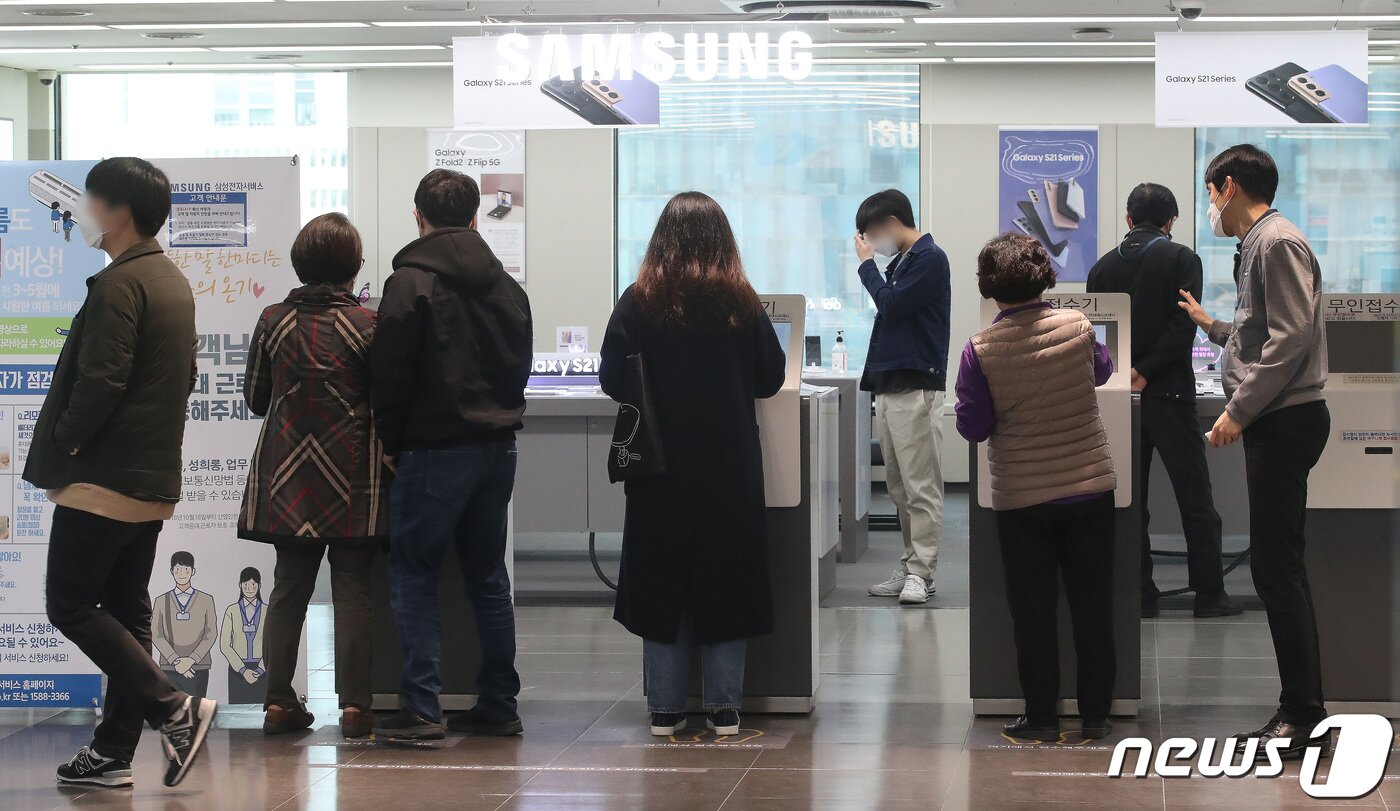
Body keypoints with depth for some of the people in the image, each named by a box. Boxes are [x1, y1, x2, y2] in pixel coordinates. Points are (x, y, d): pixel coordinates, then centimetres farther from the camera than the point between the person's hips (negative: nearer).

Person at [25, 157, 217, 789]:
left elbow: (100, 380, -23)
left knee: (70, 604, -4)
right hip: (154, 477, 9)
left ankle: (173, 708, -11)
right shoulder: (174, 282, 15)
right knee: (125, 610, 10)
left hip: (103, 478, -9)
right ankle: (113, 751, 12)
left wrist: (65, 445, -9)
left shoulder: (118, 284, -15)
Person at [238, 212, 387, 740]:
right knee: (352, 589, 2)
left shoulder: (273, 321, -1)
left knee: (289, 587, 9)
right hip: (350, 479, -3)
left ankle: (278, 701, 9)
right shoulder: (365, 325, -9)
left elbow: (255, 398, 8)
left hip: (288, 478, 3)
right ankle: (354, 705, 0)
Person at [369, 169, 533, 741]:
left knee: (413, 576, 0)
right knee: (487, 575, 13)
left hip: (435, 451, -6)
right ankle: (498, 705, 15)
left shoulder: (411, 282, -10)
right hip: (497, 446, 6)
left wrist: (391, 443, 1)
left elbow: (390, 374, -11)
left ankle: (422, 709, -6)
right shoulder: (505, 285, 9)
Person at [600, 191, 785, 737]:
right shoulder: (741, 303, -5)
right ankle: (724, 708, 10)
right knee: (727, 579, 9)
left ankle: (665, 710, 10)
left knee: (660, 578, 8)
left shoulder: (638, 303, -7)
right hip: (730, 466, 0)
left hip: (660, 466, 0)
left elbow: (612, 381, -5)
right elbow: (771, 378, 3)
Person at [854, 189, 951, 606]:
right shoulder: (900, 262, 19)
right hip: (889, 386, 9)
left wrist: (868, 264, -3)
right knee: (900, 488, 10)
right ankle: (910, 567, 14)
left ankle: (921, 573, -8)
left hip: (917, 388, -9)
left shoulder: (930, 259, -7)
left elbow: (892, 305, -15)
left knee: (921, 487, -8)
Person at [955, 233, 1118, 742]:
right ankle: (1096, 714, 17)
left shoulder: (981, 351, -12)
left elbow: (973, 427, -7)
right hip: (1090, 488, 2)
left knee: (1033, 610, 8)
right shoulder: (1077, 327, -5)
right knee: (1092, 605, 10)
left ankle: (1042, 716, 12)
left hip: (1022, 499, -2)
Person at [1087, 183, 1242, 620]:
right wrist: (1145, 372, -13)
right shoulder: (1182, 259, -4)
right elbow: (1183, 326, -15)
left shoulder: (1102, 268, 7)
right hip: (1169, 394, -4)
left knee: (1129, 501, 8)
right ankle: (1208, 594, 4)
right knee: (1195, 499, 3)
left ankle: (1139, 595, 7)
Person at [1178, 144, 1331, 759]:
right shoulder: (1257, 245, 20)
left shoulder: (1278, 242, -11)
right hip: (1274, 424, 10)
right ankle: (1298, 712, 13)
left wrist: (1239, 411, -19)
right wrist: (1211, 324, 32)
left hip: (1286, 421, -10)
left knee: (1276, 566, -11)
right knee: (1275, 568, 10)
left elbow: (1292, 338, -19)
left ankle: (1305, 715, -9)